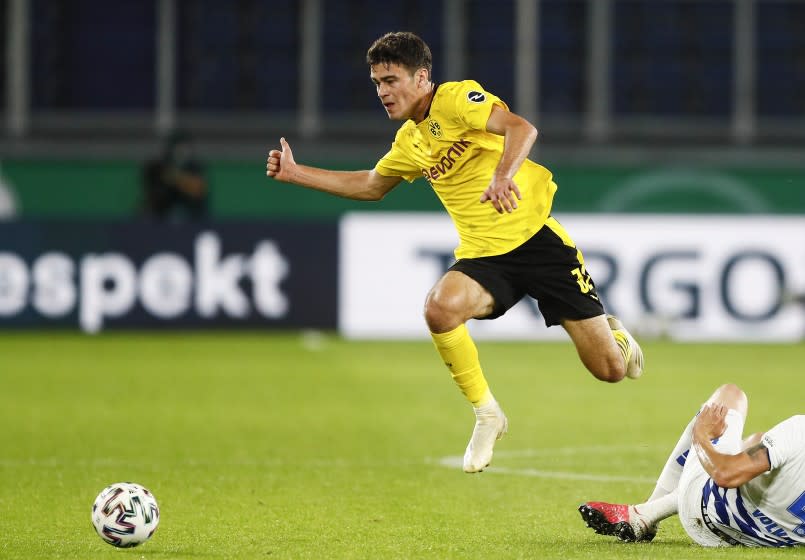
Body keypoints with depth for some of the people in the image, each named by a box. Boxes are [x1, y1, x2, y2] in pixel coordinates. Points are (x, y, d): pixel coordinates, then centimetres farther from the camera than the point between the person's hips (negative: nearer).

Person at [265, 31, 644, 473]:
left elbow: (521, 128, -26)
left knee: (610, 370, -6)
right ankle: (487, 416, -8)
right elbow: (370, 186, 30)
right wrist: (293, 173, 24)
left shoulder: (456, 98, -11)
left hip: (536, 238, -5)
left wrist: (503, 176, -45)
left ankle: (611, 331, 35)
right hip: (483, 255, 5)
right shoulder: (409, 141, 12)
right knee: (440, 308, -30)